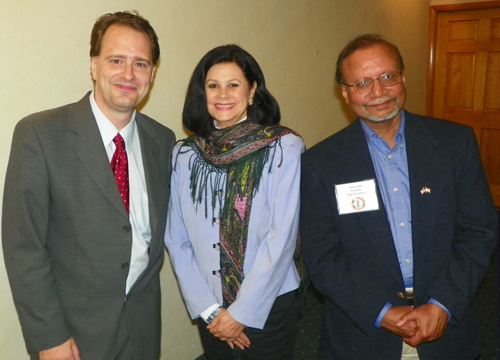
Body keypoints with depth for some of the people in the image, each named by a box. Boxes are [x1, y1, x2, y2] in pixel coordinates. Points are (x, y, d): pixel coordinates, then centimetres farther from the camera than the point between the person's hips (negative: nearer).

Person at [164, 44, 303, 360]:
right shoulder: (185, 155, -1)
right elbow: (177, 240, -1)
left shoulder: (284, 148, -11)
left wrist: (242, 313, -11)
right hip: (210, 309, 3)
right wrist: (208, 309, -5)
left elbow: (282, 237, -14)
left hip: (269, 307, -3)